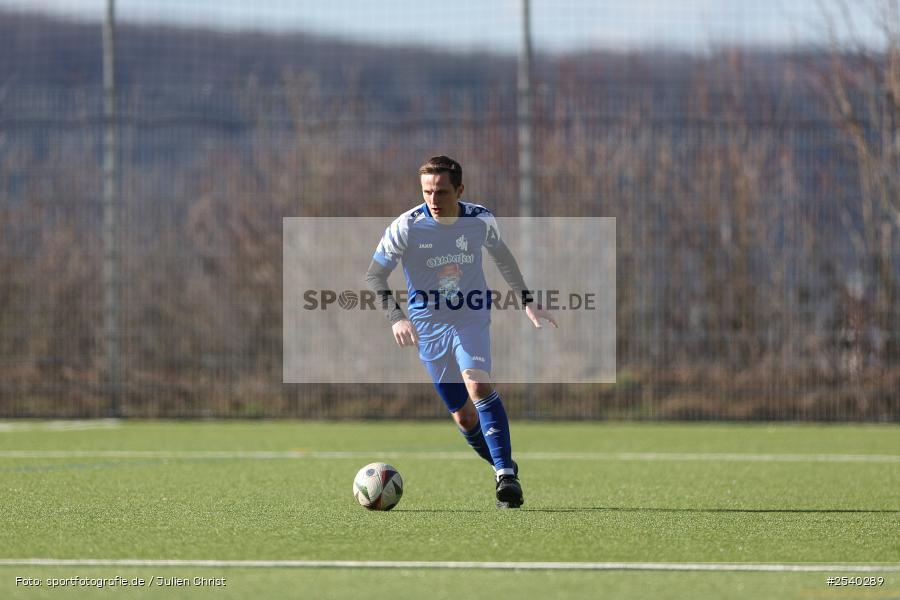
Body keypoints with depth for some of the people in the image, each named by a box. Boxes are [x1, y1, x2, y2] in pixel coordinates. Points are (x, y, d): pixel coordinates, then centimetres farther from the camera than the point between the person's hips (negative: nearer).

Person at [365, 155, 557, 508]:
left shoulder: (480, 220, -7)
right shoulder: (406, 227, -14)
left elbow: (502, 256, 14)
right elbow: (374, 276, -9)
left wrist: (527, 302, 15)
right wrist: (396, 318, -23)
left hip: (472, 319, -1)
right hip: (428, 325, 1)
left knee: (478, 385, -27)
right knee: (464, 417, 3)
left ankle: (506, 475, -26)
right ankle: (504, 470, 24)